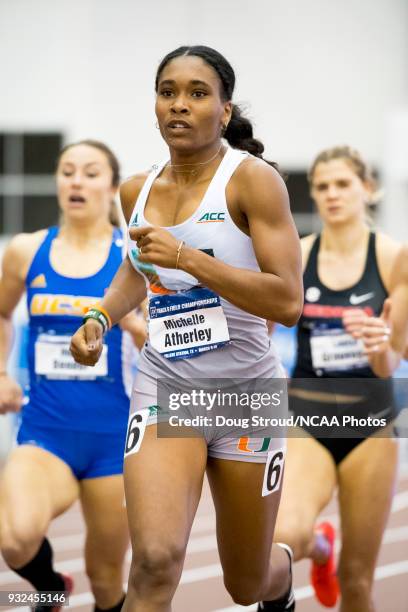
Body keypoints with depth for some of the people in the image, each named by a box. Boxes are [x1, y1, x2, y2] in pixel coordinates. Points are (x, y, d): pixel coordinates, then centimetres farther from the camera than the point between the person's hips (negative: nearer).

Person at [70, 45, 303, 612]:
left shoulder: (253, 179, -11)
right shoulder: (138, 190, 4)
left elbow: (287, 302, -20)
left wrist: (186, 257, -26)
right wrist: (100, 318, 8)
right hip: (164, 388, 2)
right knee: (155, 560, -25)